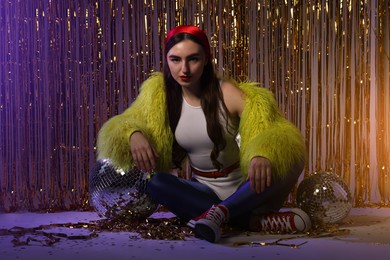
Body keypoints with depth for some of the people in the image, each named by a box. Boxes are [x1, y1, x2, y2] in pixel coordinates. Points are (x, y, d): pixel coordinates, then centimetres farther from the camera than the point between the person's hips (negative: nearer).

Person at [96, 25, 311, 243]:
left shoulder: (228, 93, -17)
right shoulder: (159, 95, -6)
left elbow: (275, 132, -24)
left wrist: (263, 155, -49)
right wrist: (134, 134, -26)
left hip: (242, 186, -2)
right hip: (202, 190, 3)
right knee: (156, 184, -29)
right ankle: (257, 220, -31)